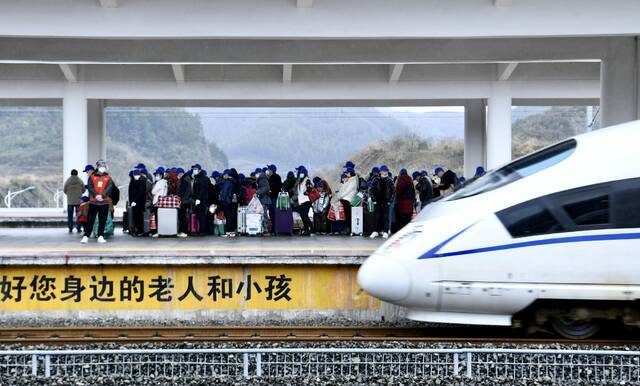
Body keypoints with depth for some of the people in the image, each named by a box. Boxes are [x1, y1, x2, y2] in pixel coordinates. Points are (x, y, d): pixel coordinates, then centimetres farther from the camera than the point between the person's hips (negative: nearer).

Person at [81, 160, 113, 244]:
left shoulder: (108, 178, 8)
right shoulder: (92, 177, 7)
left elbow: (109, 188, -4)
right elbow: (90, 187, -4)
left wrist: (102, 195, -19)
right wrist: (96, 195, -19)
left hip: (105, 202, 1)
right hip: (93, 201, -1)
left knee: (103, 220, 4)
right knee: (90, 219, -2)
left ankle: (100, 236, 12)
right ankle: (86, 236, 0)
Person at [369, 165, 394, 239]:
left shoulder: (390, 181, 3)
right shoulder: (376, 180, 2)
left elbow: (392, 192, 6)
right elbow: (372, 190, 4)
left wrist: (390, 201, -2)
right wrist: (374, 200, -2)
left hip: (386, 202, 0)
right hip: (377, 202, 0)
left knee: (385, 217, -1)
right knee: (377, 217, 3)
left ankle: (385, 232, 3)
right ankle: (376, 231, 10)